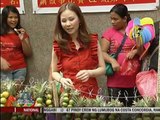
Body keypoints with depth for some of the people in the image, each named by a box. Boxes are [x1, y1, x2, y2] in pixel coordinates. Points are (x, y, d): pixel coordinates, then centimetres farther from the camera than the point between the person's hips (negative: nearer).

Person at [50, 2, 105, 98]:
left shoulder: (92, 41, -3)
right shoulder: (58, 45, -3)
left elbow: (102, 69, 1)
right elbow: (54, 72, 6)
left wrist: (89, 73, -18)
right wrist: (62, 79, -15)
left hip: (90, 94, 0)